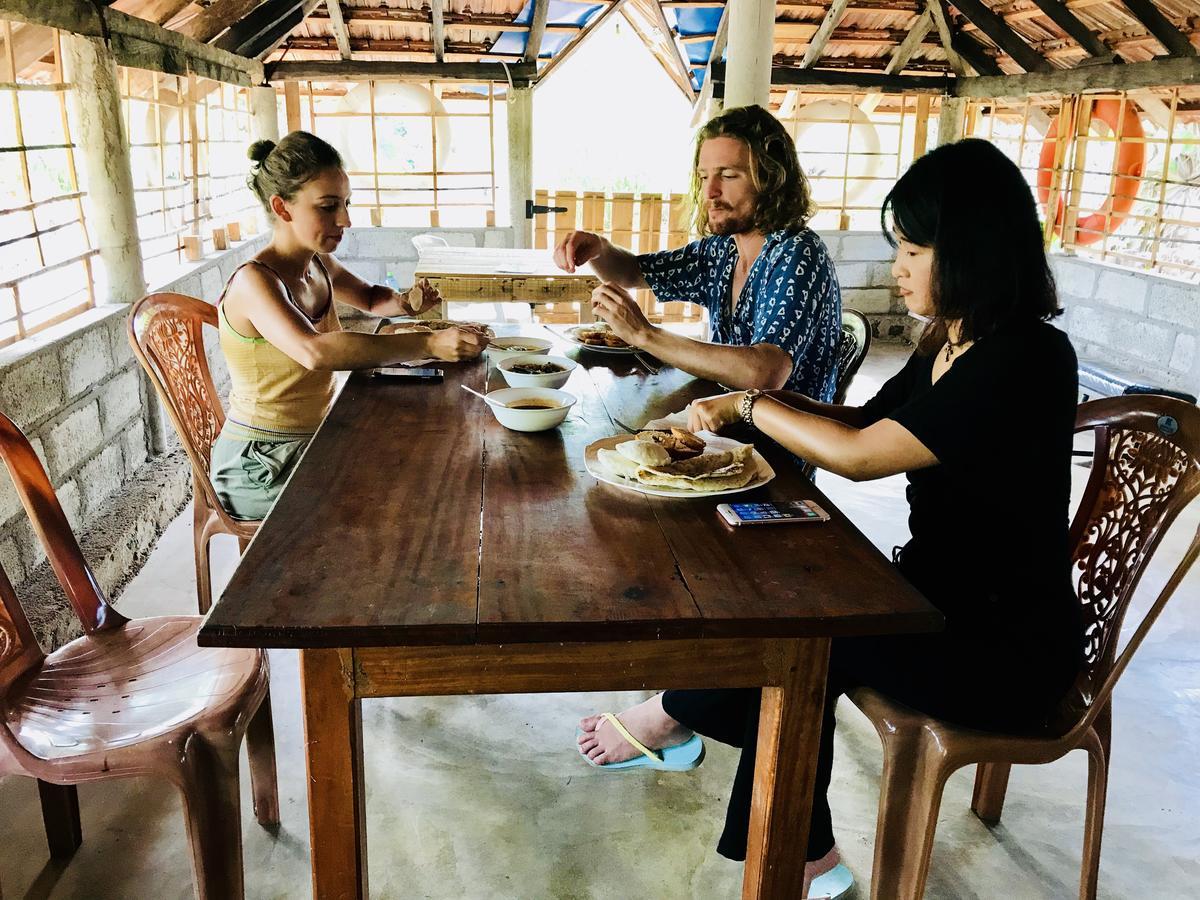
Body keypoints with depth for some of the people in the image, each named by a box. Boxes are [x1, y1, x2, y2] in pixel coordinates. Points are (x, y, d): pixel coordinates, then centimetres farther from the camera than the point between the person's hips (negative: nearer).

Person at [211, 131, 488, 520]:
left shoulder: (319, 264, 3)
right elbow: (315, 351, -43)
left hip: (314, 438, 8)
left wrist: (404, 303, -1)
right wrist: (429, 344, -47)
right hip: (260, 467, -8)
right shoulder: (254, 281, -23)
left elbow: (371, 298, 24)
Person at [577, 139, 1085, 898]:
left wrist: (749, 405, -13)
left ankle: (674, 717, 10)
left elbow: (857, 454, -26)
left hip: (1009, 646, -8)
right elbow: (863, 422, 12)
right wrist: (764, 403, -4)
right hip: (940, 598, 8)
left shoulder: (1025, 360, -23)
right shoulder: (950, 345, 5)